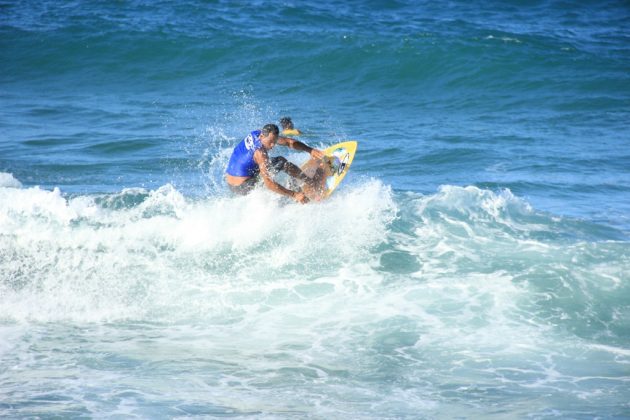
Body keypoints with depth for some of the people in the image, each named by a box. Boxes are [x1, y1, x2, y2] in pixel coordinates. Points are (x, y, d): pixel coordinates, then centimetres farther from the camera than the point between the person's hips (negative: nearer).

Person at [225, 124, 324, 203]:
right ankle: (310, 182, 4)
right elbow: (268, 183, -31)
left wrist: (310, 150, -6)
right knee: (281, 162, -6)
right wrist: (294, 195, -32)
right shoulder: (260, 153, -27)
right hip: (243, 188, -9)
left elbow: (289, 142, 4)